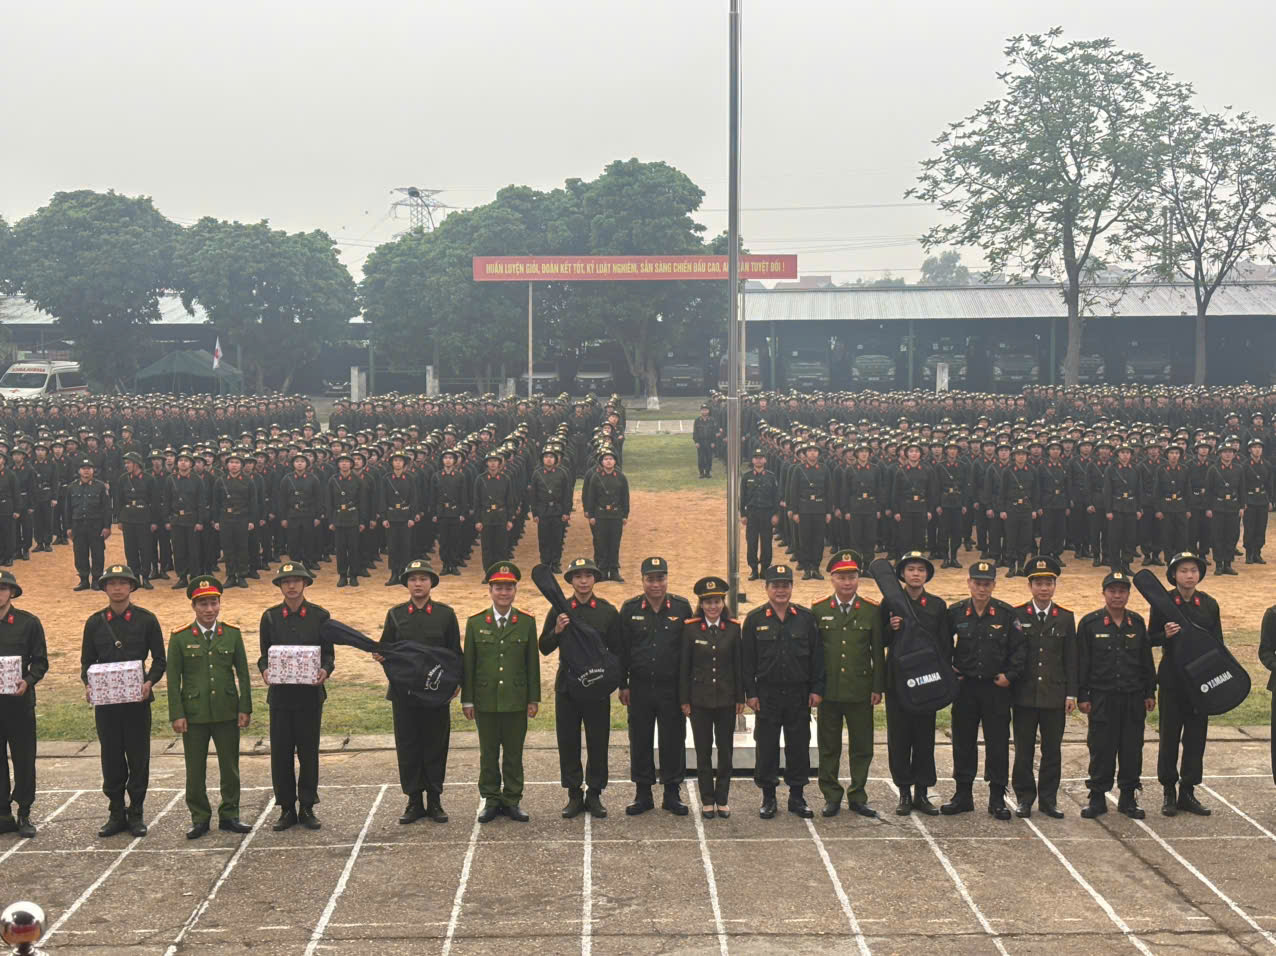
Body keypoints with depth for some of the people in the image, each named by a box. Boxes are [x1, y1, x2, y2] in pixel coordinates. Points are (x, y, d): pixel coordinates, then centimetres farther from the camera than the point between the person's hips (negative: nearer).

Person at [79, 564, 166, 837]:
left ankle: (136, 814, 13)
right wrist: (88, 684, -8)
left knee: (138, 757, 2)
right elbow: (87, 661, 11)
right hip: (105, 701, 2)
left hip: (137, 699, -2)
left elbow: (160, 660, 3)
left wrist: (149, 682, -15)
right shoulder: (94, 622, 7)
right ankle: (116, 813, 16)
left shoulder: (146, 620, 1)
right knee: (111, 758, 6)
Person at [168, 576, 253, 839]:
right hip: (194, 715, -1)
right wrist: (176, 715, -7)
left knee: (230, 767, 7)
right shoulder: (180, 637, -2)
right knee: (195, 770, 5)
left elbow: (243, 674, 6)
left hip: (227, 713, 1)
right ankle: (199, 818, 16)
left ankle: (229, 815, 18)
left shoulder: (232, 634, 3)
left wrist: (245, 709, 0)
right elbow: (173, 678, -1)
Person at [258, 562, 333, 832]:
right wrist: (265, 670, -13)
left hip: (310, 694, -1)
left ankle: (307, 808, 14)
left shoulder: (320, 616, 3)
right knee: (281, 753, 2)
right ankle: (287, 809, 12)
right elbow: (264, 654, 9)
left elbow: (328, 653, 5)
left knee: (309, 752, 4)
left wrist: (325, 670, -16)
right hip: (280, 695, 1)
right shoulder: (270, 617, 6)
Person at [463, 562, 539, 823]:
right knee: (488, 753, 8)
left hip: (516, 701, 0)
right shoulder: (475, 623, 1)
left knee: (514, 753, 6)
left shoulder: (527, 622, 1)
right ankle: (491, 800, 17)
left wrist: (534, 699, 2)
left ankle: (512, 800, 16)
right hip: (485, 701, 0)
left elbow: (532, 663, 4)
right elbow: (468, 664, 3)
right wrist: (467, 700, 1)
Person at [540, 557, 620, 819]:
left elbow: (617, 650, 6)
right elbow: (544, 648, 3)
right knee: (568, 741, 4)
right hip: (567, 686, 1)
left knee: (598, 741, 3)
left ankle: (594, 795, 13)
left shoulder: (608, 611, 3)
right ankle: (574, 795, 13)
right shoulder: (560, 610, 4)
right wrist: (557, 631, -15)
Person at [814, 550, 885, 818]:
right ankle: (832, 797, 17)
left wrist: (878, 688, -1)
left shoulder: (872, 610, 1)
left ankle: (858, 797, 17)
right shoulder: (818, 610, 2)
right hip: (828, 692, 0)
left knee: (862, 748, 5)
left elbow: (878, 652, 4)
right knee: (828, 748, 7)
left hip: (860, 692, 0)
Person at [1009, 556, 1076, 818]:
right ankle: (1024, 798, 13)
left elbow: (1071, 659, 7)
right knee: (1023, 750, 3)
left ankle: (1048, 799, 15)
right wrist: (1008, 692, -2)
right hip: (1024, 695, -1)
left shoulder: (1066, 618, 6)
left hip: (1055, 696, 1)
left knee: (1052, 750, 5)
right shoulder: (1016, 616, 1)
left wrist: (1071, 694, 2)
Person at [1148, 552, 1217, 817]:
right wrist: (1165, 635, -21)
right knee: (1169, 737, 2)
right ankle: (1169, 792, 12)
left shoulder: (1209, 604, 5)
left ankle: (1188, 792, 14)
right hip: (1172, 682, -2)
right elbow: (1151, 639, 2)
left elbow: (1218, 644, 8)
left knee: (1196, 736, 5)